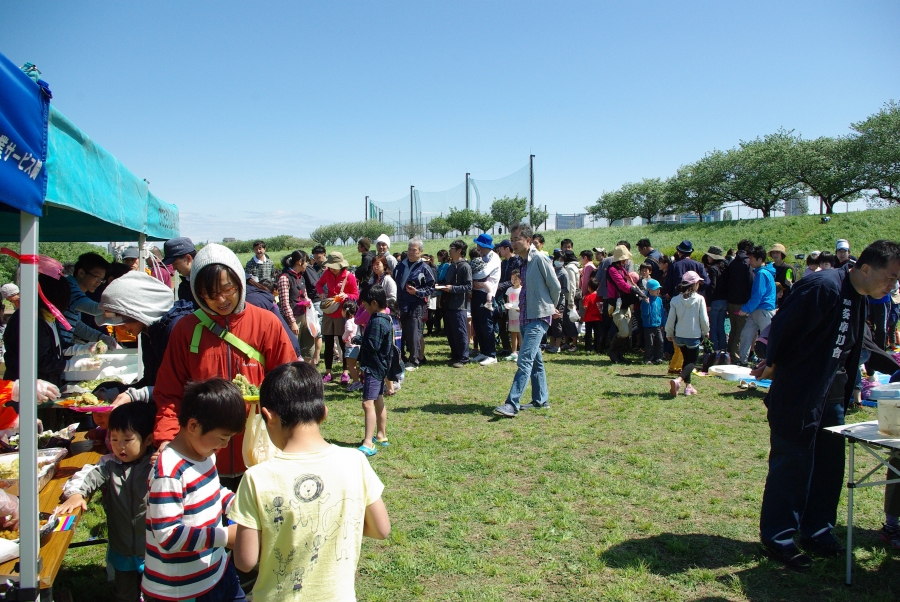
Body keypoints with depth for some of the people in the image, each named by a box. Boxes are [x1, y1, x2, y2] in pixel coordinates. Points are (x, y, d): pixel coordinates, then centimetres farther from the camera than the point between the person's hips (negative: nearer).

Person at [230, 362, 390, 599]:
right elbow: (382, 529, -5)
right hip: (338, 594, 2)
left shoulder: (258, 478, -22)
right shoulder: (354, 463, -16)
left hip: (279, 596, -2)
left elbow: (245, 561, -15)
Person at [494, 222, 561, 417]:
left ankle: (512, 404, -18)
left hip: (538, 317, -9)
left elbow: (555, 286, -8)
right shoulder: (523, 262, 12)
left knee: (525, 361, -14)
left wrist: (550, 307, 8)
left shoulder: (540, 259, -13)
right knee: (535, 361, 15)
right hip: (525, 317, 9)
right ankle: (541, 399, 25)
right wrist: (551, 309, 17)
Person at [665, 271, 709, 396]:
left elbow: (671, 319, -1)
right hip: (693, 336, -4)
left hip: (679, 336, 4)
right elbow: (704, 319, -10)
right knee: (692, 361, 5)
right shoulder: (699, 299, -12)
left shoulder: (675, 299, -5)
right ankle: (678, 380, -21)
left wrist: (669, 333, 13)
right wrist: (706, 331, 8)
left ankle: (688, 385, 22)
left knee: (686, 360, 21)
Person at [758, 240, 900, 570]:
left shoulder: (859, 299, 10)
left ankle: (817, 532, 29)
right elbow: (782, 326, -19)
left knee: (830, 465, 14)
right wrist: (773, 364, -10)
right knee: (791, 463, -1)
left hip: (831, 394, 9)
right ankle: (778, 539, 11)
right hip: (796, 394, -9)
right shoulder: (823, 286, -20)